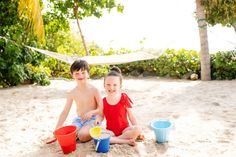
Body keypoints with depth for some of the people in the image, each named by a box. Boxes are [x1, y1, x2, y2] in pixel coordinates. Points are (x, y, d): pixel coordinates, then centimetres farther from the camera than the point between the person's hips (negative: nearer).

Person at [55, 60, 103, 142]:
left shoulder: (94, 90, -11)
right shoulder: (72, 93, -2)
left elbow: (101, 109, -6)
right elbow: (65, 112, 2)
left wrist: (92, 112, -27)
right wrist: (57, 129, -2)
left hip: (92, 119, -3)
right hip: (79, 119, 3)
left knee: (83, 136, -29)